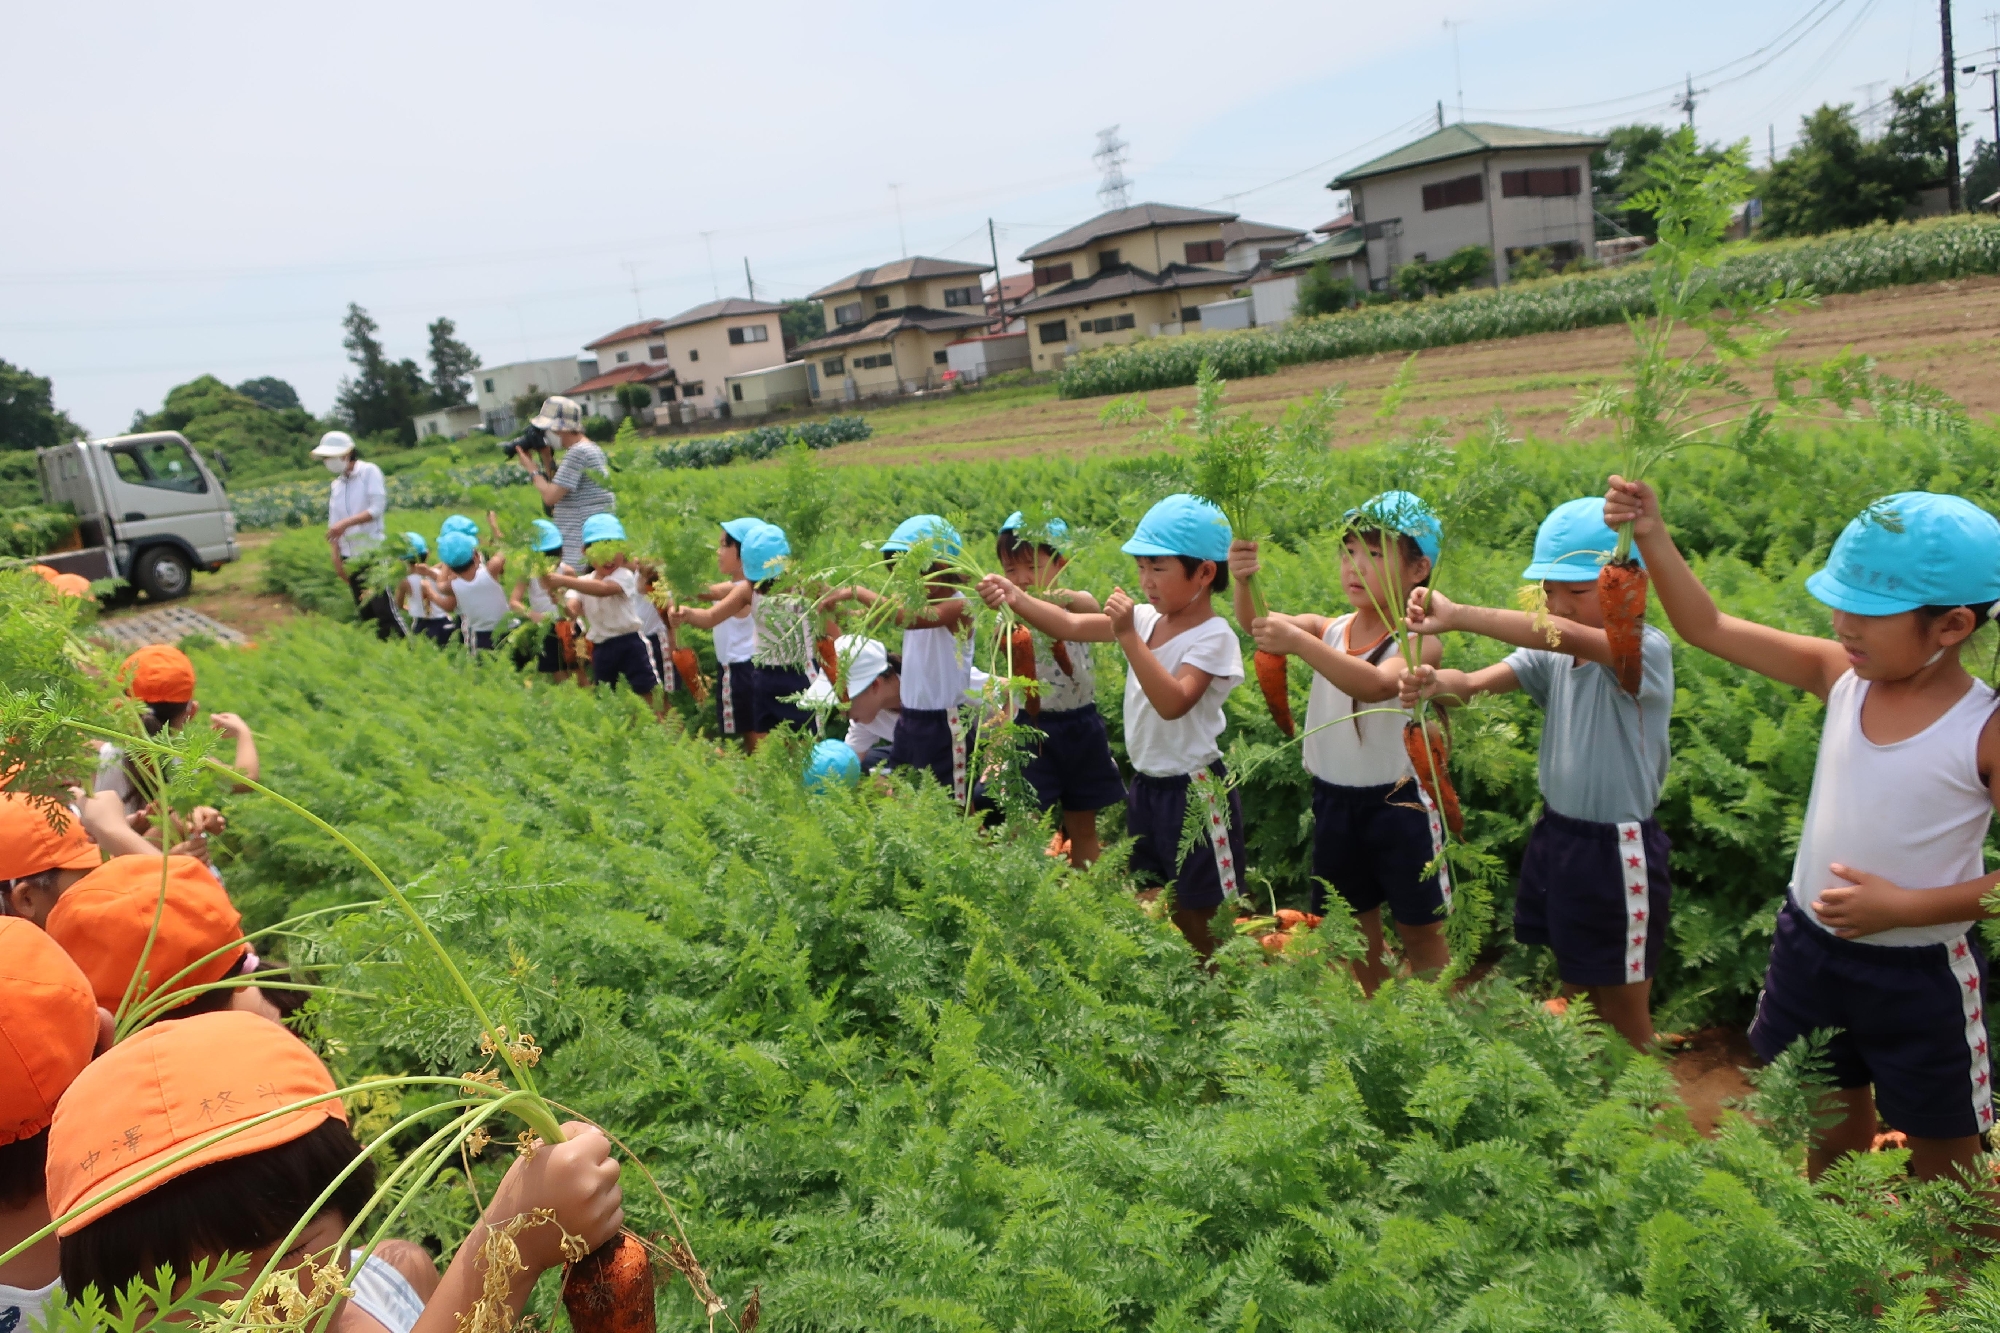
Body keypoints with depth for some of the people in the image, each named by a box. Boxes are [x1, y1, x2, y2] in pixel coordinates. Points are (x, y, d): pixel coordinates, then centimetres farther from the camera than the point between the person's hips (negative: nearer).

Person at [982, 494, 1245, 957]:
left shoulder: (1214, 636, -17)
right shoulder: (1145, 619, 4)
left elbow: (1173, 702, -30)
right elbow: (1072, 627, 0)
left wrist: (1127, 637, -33)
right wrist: (1017, 599, -14)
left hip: (1194, 793, -7)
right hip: (1145, 785, 8)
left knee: (1196, 920, 5)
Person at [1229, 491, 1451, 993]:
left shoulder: (1419, 641, -13)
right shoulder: (1332, 629, 3)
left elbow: (1375, 685, -34)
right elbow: (1259, 623, -13)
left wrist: (1298, 643, -44)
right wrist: (1245, 581, -35)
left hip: (1398, 805, -5)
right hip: (1333, 800, 5)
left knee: (1420, 934, 9)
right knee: (1355, 929, 18)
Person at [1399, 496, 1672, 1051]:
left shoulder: (1647, 651, -19)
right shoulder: (1550, 655, 0)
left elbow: (1568, 638, -39)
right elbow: (1480, 682, -14)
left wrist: (1457, 616, -46)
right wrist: (1435, 683, -38)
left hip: (1616, 852, -6)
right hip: (1554, 835, 6)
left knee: (1625, 1019, 11)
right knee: (1573, 997, 22)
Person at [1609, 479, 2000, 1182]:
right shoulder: (1841, 675, -9)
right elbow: (1708, 628, -10)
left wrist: (1906, 906, -25)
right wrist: (1652, 537, -20)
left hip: (1920, 974, -5)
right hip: (1808, 946, 5)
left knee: (1940, 1149, 15)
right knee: (1829, 1113, 25)